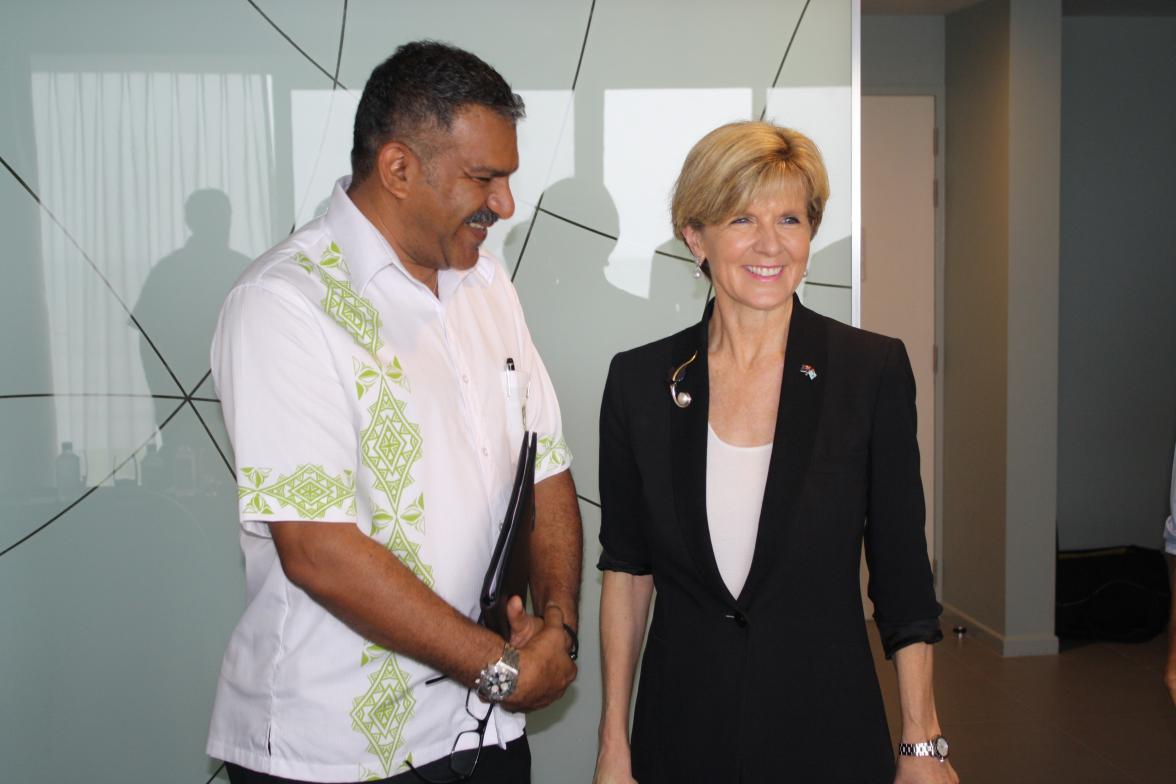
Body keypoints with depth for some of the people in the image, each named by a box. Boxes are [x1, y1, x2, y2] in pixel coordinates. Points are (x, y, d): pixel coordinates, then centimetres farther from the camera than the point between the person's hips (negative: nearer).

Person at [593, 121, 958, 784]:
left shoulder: (874, 370, -7)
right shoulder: (639, 380, -3)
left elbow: (902, 574, -3)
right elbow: (626, 571, 2)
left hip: (828, 728, -1)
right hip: (682, 730, 1)